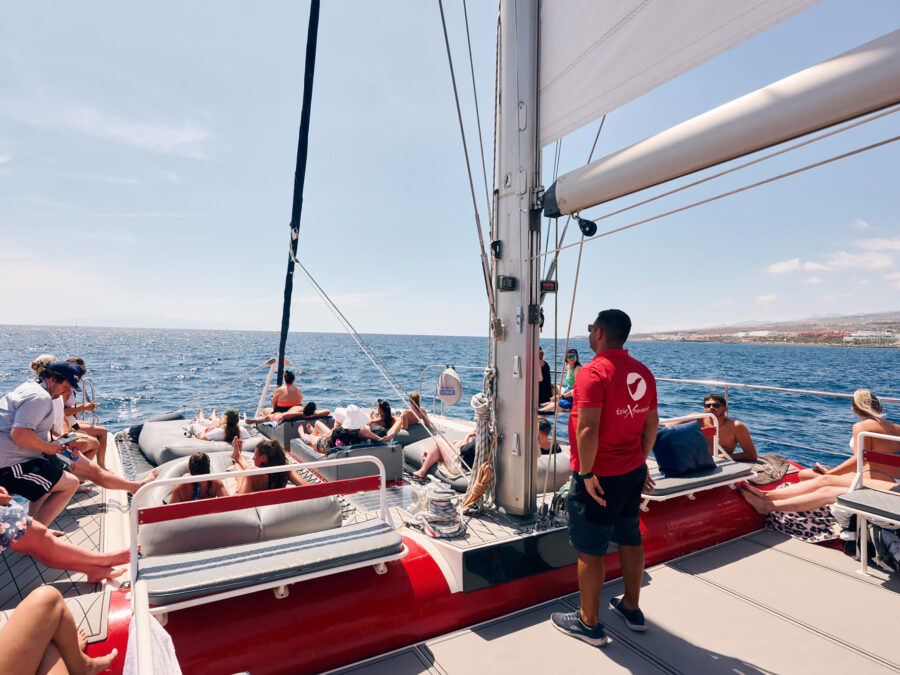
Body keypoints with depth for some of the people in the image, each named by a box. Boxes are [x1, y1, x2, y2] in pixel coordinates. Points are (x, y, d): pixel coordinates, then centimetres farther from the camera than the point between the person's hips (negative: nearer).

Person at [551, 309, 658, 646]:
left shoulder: (592, 372, -21)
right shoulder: (643, 372, 4)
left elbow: (588, 429, -28)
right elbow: (651, 424, 11)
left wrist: (587, 473, -19)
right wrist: (641, 461, 19)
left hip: (598, 478, -8)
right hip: (633, 471, 8)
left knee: (590, 549, 7)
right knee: (629, 538, 22)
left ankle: (589, 623, 22)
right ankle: (632, 608, 39)